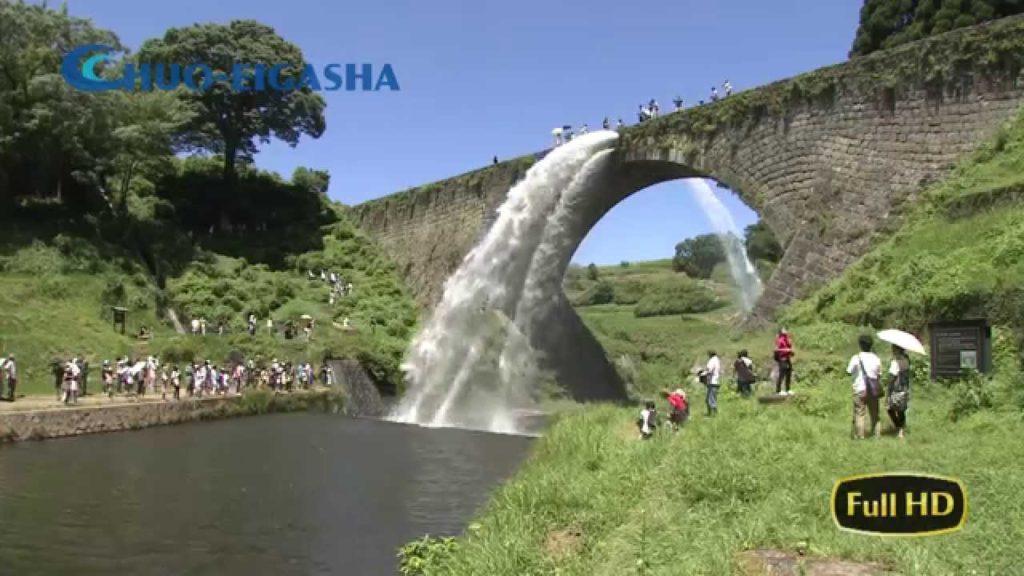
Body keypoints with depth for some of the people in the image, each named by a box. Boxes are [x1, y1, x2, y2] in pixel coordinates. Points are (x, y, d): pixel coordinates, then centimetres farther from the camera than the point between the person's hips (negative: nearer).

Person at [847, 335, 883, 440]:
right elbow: (879, 374, 8)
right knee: (874, 413, 14)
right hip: (873, 390, 4)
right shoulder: (876, 359, 2)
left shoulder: (856, 358, -11)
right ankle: (876, 433, 18)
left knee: (859, 413, 1)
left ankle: (859, 436, 1)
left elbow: (849, 372, -9)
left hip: (860, 390, -4)